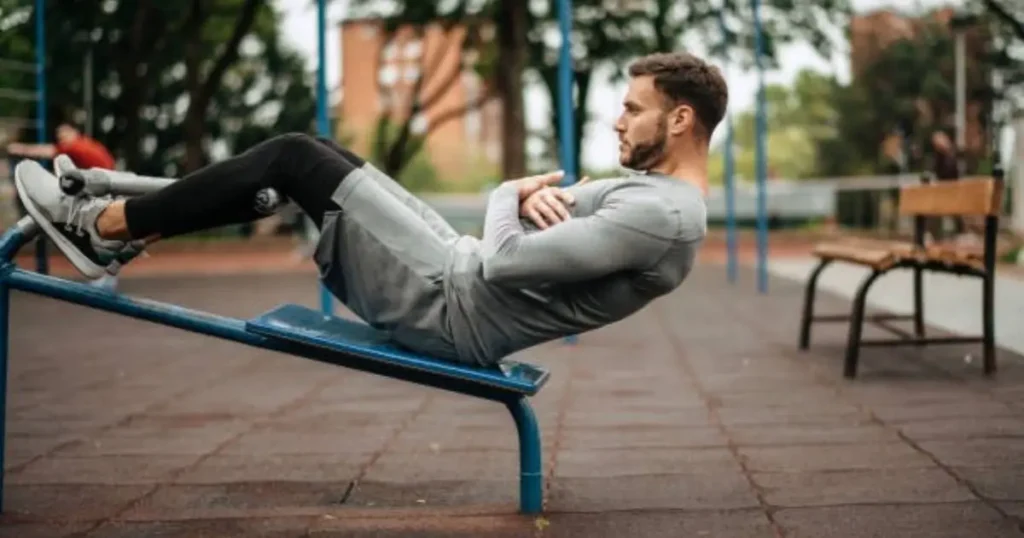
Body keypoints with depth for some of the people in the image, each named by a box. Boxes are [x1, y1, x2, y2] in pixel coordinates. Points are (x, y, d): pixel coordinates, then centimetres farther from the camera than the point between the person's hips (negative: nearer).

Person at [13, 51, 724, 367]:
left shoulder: (660, 216, -22)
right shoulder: (651, 187, 12)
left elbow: (504, 262, -27)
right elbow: (560, 203, 21)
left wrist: (511, 195, -5)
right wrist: (531, 192, -3)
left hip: (449, 308, -10)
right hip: (457, 277, 10)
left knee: (294, 159, -9)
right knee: (307, 152, 11)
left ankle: (101, 228, 3)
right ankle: (121, 220, 16)